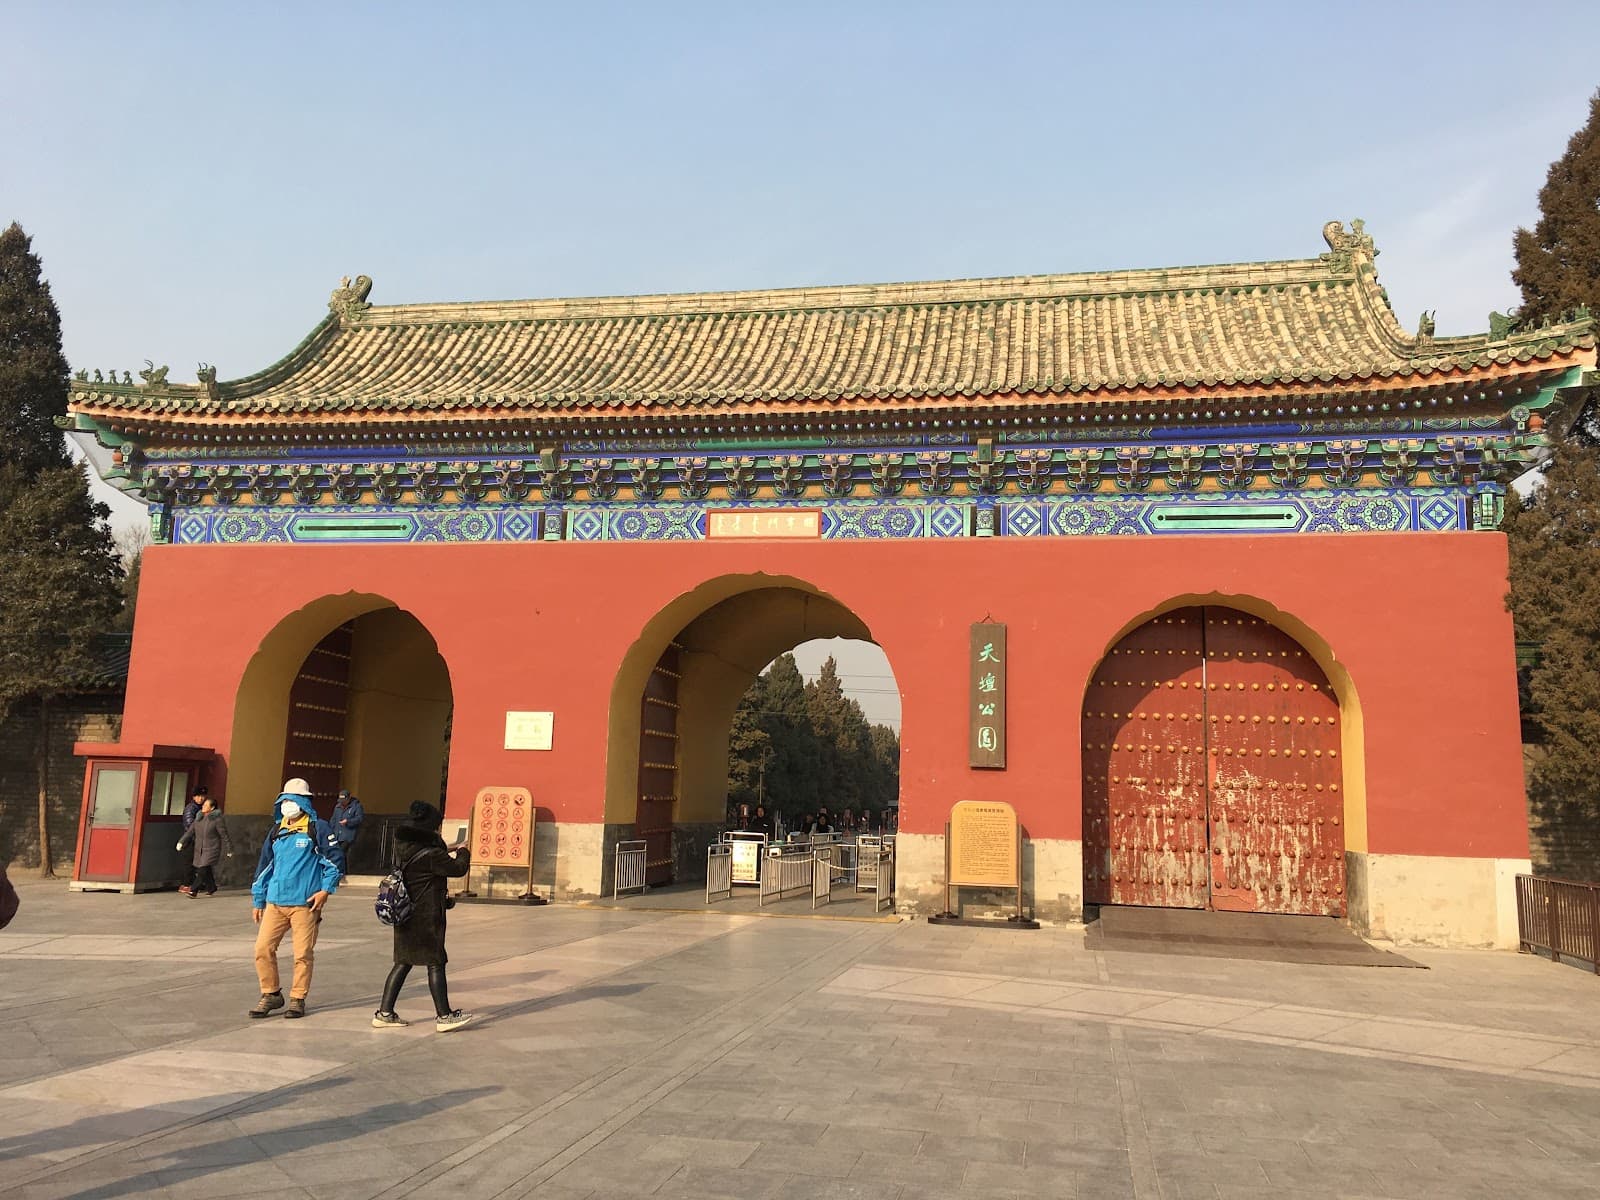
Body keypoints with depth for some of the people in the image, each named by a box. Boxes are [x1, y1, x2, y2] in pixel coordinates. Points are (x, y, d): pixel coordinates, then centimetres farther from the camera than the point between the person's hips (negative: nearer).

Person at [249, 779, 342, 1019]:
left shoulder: (316, 830, -3)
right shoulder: (277, 832, 14)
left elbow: (333, 862, -1)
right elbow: (266, 866, 21)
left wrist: (326, 890, -9)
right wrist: (258, 900, 21)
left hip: (305, 903, -5)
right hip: (275, 902, 5)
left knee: (303, 953, 0)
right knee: (263, 948, -1)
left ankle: (298, 998, 14)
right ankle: (270, 994, 16)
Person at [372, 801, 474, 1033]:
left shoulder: (404, 845, 5)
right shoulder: (430, 854, -20)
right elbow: (458, 869, -11)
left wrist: (448, 851, 23)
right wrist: (463, 852, 7)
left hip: (405, 915, 8)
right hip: (426, 918, -8)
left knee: (403, 963, 14)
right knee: (435, 963, 0)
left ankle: (384, 1013, 15)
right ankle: (444, 1016, 6)